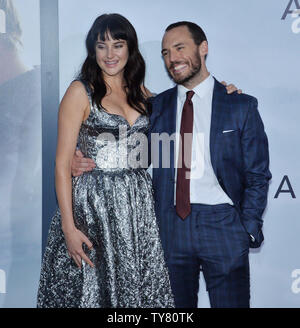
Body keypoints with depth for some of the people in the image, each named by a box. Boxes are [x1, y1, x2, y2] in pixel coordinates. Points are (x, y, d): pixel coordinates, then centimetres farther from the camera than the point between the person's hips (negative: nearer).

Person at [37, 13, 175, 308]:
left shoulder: (140, 92, 11)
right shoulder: (81, 91, -5)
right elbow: (62, 164, -8)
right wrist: (69, 227, -15)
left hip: (138, 202, 5)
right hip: (93, 204, -5)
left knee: (138, 287, 7)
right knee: (93, 289, 2)